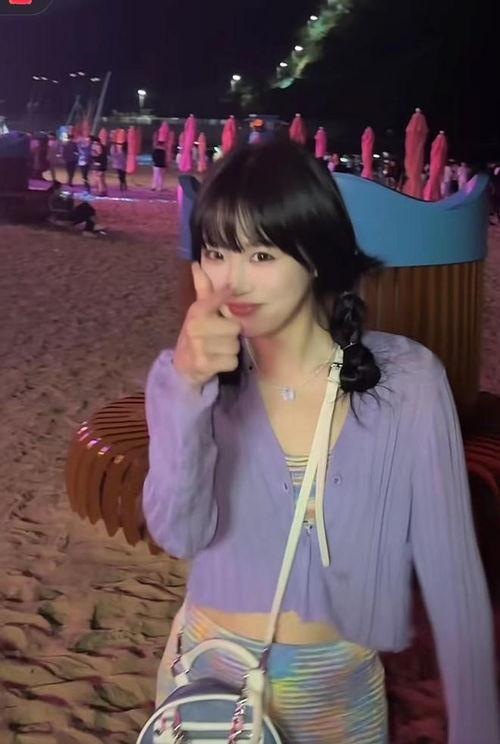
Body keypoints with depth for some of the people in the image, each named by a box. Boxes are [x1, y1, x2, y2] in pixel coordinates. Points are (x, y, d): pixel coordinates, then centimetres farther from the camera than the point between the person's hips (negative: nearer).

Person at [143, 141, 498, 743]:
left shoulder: (407, 383, -15)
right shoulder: (189, 375, -9)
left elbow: (450, 567, -11)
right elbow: (179, 534, -21)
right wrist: (187, 389, -35)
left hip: (338, 689, -1)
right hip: (210, 672, 2)